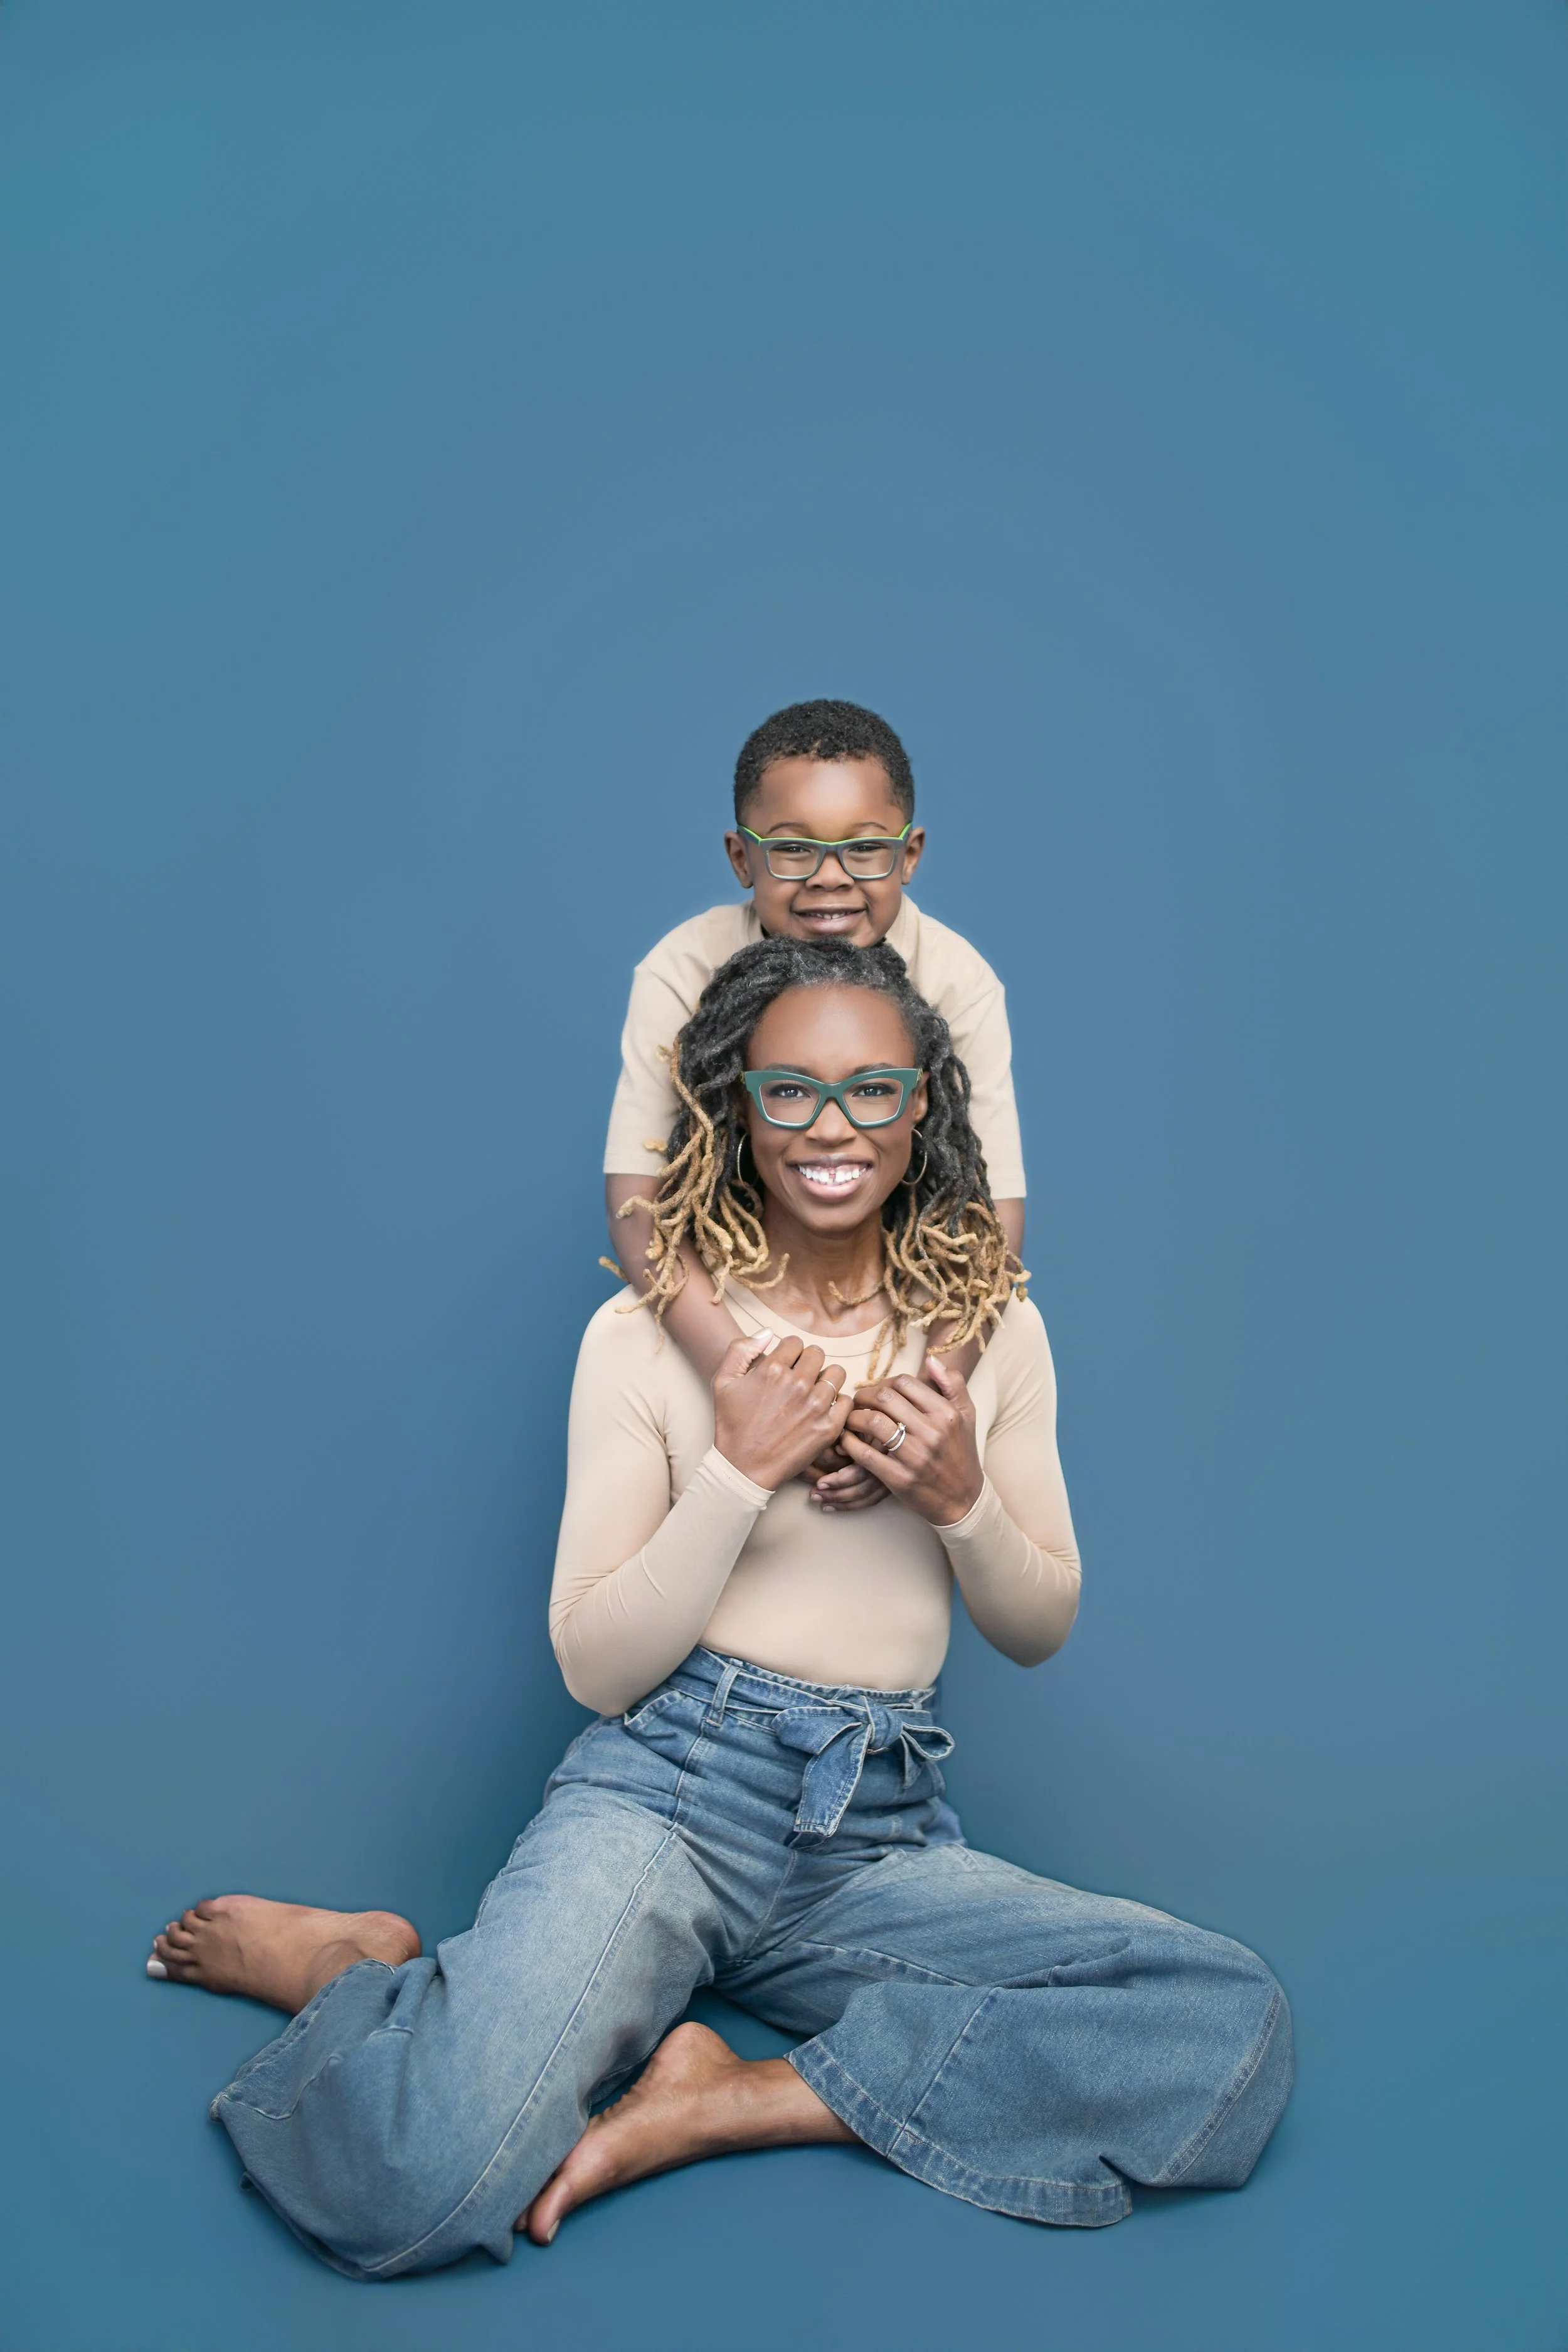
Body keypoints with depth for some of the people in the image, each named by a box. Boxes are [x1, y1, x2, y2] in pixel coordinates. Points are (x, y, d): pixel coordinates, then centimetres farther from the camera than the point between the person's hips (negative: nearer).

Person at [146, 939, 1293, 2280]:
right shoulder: (647, 1336, -1)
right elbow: (596, 1666, -1)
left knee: (1240, 2030, -20)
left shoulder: (993, 1326, 6)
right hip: (672, 1788, -3)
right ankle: (355, 1971, 7)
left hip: (883, 1833, 4)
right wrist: (734, 1476, -14)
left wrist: (965, 1501, -8)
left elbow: (1042, 1630, 13)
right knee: (418, 2181, -29)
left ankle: (736, 2100, -12)